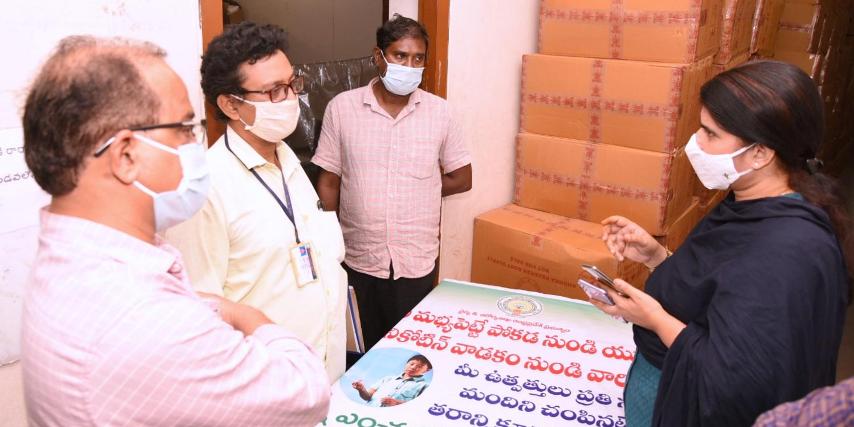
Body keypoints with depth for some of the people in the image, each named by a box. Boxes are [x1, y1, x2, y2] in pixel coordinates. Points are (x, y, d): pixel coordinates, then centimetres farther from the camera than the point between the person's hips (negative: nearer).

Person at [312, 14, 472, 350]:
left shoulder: (438, 112, -3)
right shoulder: (341, 107, -4)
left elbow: (461, 179, 6)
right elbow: (328, 183, 0)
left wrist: (417, 191, 1)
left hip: (417, 262, 0)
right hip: (359, 260, 0)